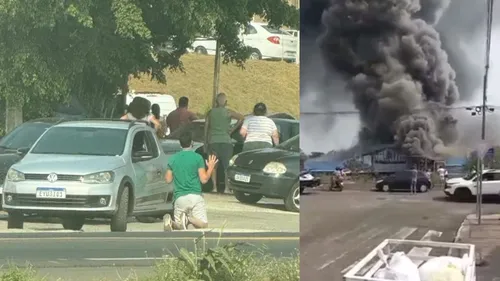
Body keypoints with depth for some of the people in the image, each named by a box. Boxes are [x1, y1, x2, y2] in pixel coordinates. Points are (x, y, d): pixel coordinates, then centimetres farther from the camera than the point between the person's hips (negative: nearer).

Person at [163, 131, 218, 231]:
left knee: (179, 226, 11)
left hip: (179, 197, 3)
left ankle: (170, 221, -24)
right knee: (203, 224, 2)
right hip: (195, 196, -3)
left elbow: (168, 180, 12)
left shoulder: (173, 159, 8)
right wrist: (210, 168, 12)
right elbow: (204, 179, -4)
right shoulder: (197, 158, -2)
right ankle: (189, 219, -29)